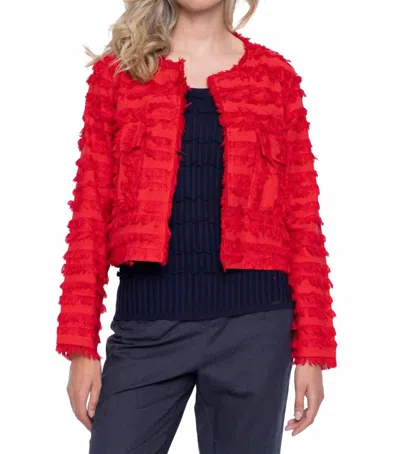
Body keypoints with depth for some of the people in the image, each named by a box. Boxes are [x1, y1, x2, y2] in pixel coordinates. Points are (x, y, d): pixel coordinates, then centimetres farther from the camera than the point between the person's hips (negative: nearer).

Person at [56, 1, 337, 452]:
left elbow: (302, 219, 5)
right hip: (147, 322, 0)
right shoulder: (117, 72, 7)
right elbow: (91, 215, 3)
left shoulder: (276, 76, 7)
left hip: (252, 322, 1)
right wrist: (81, 346, -2)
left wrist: (312, 348, 1)